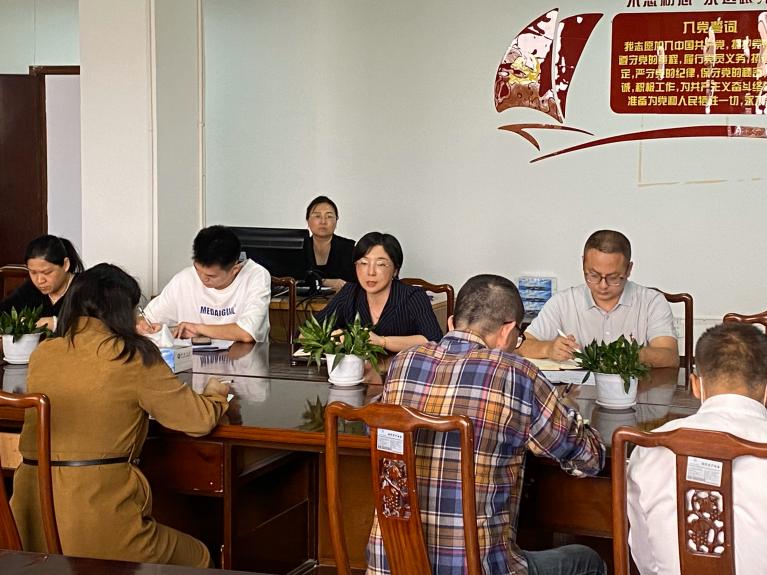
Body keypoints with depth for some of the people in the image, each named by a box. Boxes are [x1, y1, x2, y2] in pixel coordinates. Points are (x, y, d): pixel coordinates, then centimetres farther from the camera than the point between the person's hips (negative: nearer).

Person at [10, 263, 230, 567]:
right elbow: (200, 420, -1)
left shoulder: (40, 355, 7)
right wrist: (214, 394, 20)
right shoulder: (134, 358, -7)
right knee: (198, 557, 22)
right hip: (98, 520, -6)